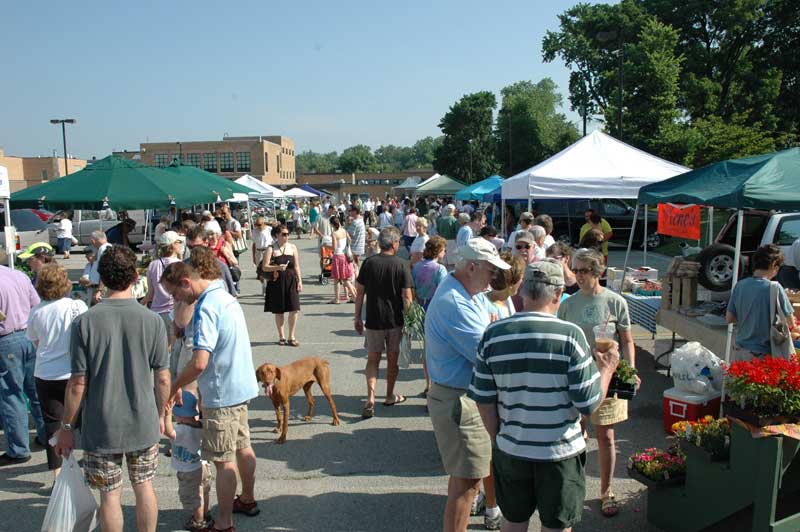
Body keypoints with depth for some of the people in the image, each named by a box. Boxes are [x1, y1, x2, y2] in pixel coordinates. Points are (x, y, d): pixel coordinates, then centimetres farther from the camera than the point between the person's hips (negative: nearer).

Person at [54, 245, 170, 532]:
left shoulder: (84, 322, -14)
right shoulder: (152, 320, -11)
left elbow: (78, 383, -11)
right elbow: (162, 379, -5)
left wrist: (66, 426, 3)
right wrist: (160, 415, 11)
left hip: (101, 428, -1)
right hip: (144, 424, 1)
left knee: (110, 495, 13)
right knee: (144, 487, 17)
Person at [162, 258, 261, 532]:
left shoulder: (206, 308, -22)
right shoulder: (225, 296, 7)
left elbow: (199, 363, -29)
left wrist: (175, 386, -12)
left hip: (222, 395, -9)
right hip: (241, 386, 9)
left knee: (224, 460, 3)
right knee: (243, 447, 22)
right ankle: (248, 500, 39)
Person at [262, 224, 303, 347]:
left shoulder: (292, 247, 7)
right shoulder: (271, 249, -2)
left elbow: (296, 266, 10)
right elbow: (264, 267, -8)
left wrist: (300, 281, 4)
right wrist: (278, 267, -23)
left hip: (291, 281, 2)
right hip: (277, 282, -2)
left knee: (294, 309, -6)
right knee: (278, 311, 7)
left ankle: (291, 337, 9)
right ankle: (281, 337, 23)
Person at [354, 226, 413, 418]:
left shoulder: (369, 263, -3)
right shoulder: (402, 265, -9)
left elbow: (359, 293, -1)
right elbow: (407, 297, -10)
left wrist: (357, 318, 8)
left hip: (373, 320, 1)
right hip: (395, 320, -1)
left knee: (373, 359, 9)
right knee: (392, 359, 15)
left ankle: (370, 400, -6)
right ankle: (390, 396, 30)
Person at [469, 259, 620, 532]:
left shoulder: (493, 334, -8)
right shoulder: (570, 335, -17)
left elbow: (483, 399, -4)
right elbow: (589, 403, -15)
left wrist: (497, 439, 11)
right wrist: (607, 369, 3)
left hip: (510, 449, 3)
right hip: (560, 452, -2)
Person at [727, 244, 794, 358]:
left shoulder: (740, 285, -2)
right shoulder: (774, 288, -14)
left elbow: (729, 318, 4)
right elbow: (791, 324, -7)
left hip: (740, 350, 4)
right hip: (763, 354, -4)